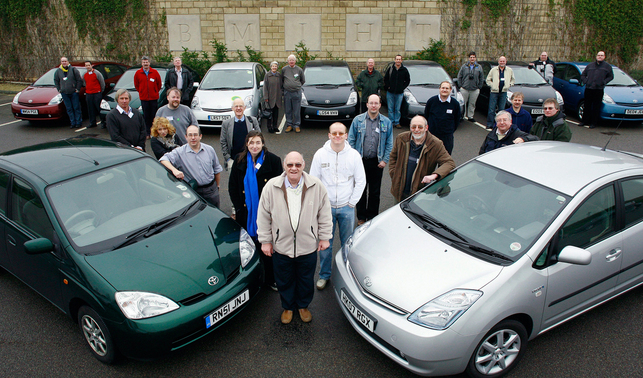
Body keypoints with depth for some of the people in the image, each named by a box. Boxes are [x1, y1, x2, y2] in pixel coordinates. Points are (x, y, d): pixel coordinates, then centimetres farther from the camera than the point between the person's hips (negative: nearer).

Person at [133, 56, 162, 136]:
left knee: (154, 116, 1)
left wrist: (155, 92, 10)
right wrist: (141, 92, 12)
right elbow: (136, 85, 14)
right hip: (144, 98, 1)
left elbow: (159, 84, 10)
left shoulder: (155, 72, 1)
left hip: (154, 98, 0)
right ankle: (147, 133, 10)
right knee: (146, 117, 3)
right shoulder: (138, 73, 2)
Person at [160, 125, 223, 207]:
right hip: (193, 193, -2)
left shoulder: (209, 149, 5)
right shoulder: (180, 152, -5)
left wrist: (217, 186, 16)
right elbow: (163, 159, -16)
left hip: (212, 191, 2)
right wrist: (174, 170, -33)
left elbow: (217, 169, 14)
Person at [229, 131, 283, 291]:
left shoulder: (273, 160, -5)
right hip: (245, 212, 2)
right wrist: (238, 208, 1)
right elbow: (232, 186, 8)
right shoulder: (239, 160, 3)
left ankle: (271, 279, 24)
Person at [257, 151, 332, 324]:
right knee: (284, 282, 19)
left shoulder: (316, 186, -9)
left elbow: (324, 214, 1)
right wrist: (265, 240, 1)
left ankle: (303, 306, 46)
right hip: (281, 246, 0)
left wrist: (324, 237, 3)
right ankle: (288, 307, 45)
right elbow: (263, 217, -1)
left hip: (308, 246, 0)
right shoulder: (271, 187, -9)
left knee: (306, 281, 19)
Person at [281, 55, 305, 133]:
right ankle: (289, 125, 13)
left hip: (297, 92, -1)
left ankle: (297, 125, 9)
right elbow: (281, 80, 17)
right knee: (288, 110, 5)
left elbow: (303, 81, 15)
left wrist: (298, 86, 12)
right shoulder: (284, 69, 5)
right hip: (287, 92, 1)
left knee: (297, 110, 1)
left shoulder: (299, 70, 4)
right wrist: (283, 87, 13)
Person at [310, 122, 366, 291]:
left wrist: (352, 202, -2)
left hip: (346, 207, 0)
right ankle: (324, 274, 25)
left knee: (347, 243, 10)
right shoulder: (320, 154, -4)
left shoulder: (354, 155, -4)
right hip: (325, 207, 0)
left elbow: (361, 181, 2)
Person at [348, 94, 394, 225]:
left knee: (375, 192, 11)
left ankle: (372, 217, 26)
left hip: (377, 162, 1)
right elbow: (351, 140, 2)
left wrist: (385, 160, -2)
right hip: (360, 161, 0)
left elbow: (389, 143, 5)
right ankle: (361, 217, 24)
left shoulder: (386, 122, 2)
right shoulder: (357, 120, 0)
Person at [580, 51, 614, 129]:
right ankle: (584, 121, 18)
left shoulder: (607, 66, 8)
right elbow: (582, 75, 20)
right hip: (588, 89, 2)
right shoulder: (590, 65, 15)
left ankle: (593, 123, 5)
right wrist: (585, 81, 3)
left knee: (596, 107, -1)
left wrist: (604, 82, -6)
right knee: (587, 106, 8)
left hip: (599, 89, -2)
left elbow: (611, 76, 10)